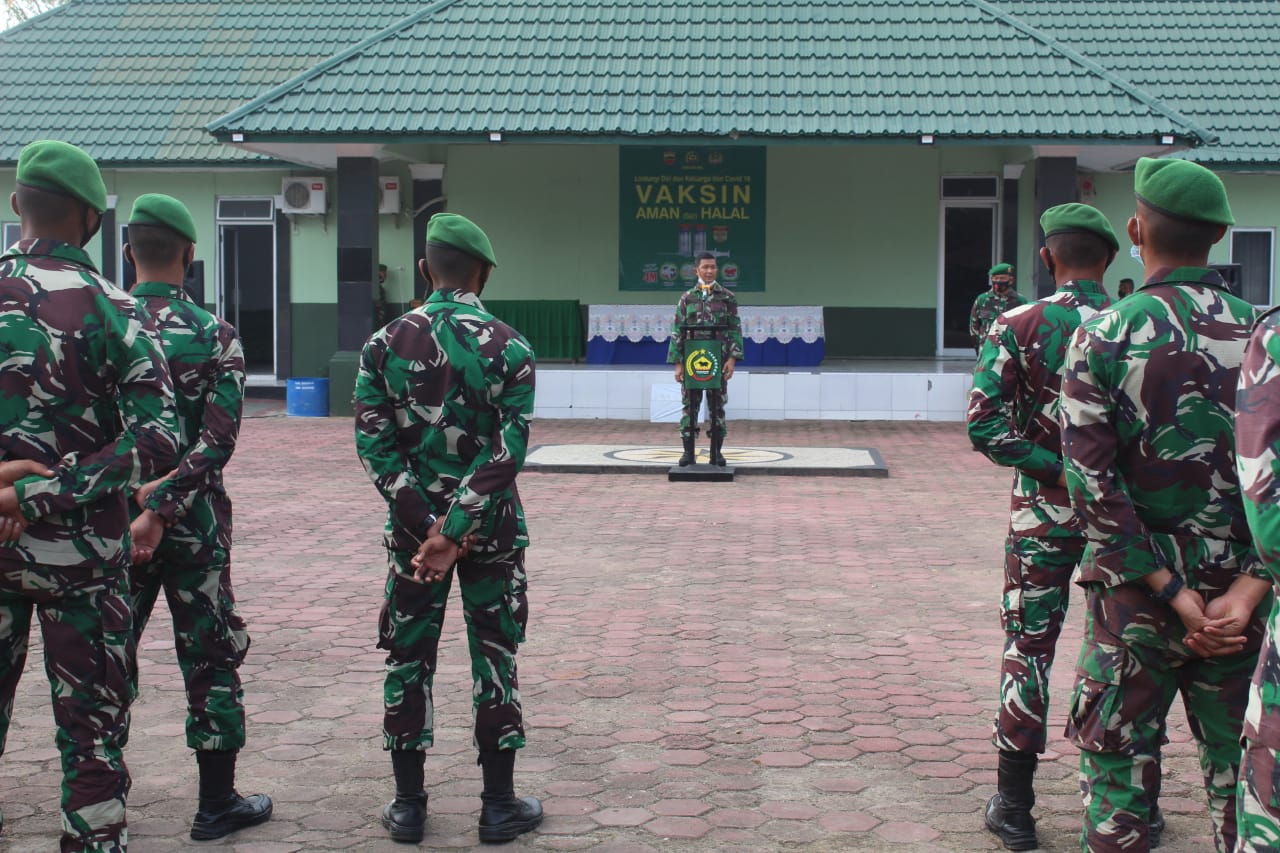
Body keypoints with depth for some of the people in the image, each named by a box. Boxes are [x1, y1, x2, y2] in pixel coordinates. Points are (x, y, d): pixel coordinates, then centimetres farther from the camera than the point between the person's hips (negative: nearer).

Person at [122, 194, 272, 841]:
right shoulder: (214, 335, -8)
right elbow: (217, 441, -17)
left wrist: (125, 500, -1)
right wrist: (158, 508, -19)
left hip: (109, 517, 3)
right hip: (193, 522, -2)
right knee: (210, 656, 7)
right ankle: (217, 805, 15)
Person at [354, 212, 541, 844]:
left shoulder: (386, 342, -2)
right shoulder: (509, 348, -8)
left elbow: (373, 444, -7)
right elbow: (508, 453, -14)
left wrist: (425, 524, -8)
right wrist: (454, 530, -14)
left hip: (412, 524, 2)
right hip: (490, 525, -1)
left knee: (409, 658, 10)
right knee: (494, 658, 7)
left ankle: (408, 804, 18)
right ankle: (499, 805, 14)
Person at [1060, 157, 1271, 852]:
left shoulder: (1102, 337, -8)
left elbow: (1092, 482, -14)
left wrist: (1174, 595, -11)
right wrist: (1247, 591, -10)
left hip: (1135, 588, -2)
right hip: (1239, 595, 2)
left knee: (1118, 769, 10)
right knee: (1240, 774, 13)